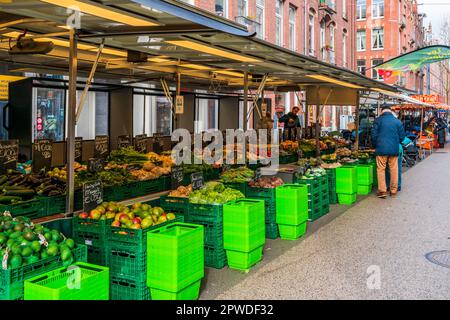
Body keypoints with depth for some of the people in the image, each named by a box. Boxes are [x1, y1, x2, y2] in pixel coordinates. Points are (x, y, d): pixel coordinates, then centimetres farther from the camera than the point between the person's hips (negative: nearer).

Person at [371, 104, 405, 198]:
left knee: (381, 170, 3)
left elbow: (374, 135, -2)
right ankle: (393, 190, 16)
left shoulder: (378, 120, -2)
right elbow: (402, 136, 9)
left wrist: (375, 145, 14)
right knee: (394, 170, 9)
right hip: (394, 149, 3)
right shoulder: (397, 121, 6)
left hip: (381, 149, -2)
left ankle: (382, 191, 0)